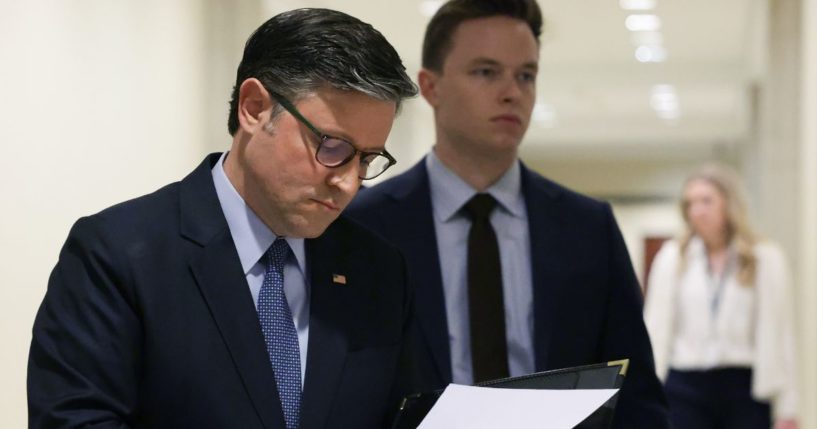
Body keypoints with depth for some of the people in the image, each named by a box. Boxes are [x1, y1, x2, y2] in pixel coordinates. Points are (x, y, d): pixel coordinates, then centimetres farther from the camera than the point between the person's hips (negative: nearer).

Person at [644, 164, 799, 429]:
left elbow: (778, 335, 0)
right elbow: (657, 328, 6)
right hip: (685, 386, 1)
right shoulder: (671, 257, 6)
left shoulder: (766, 259, 1)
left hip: (745, 387, -1)